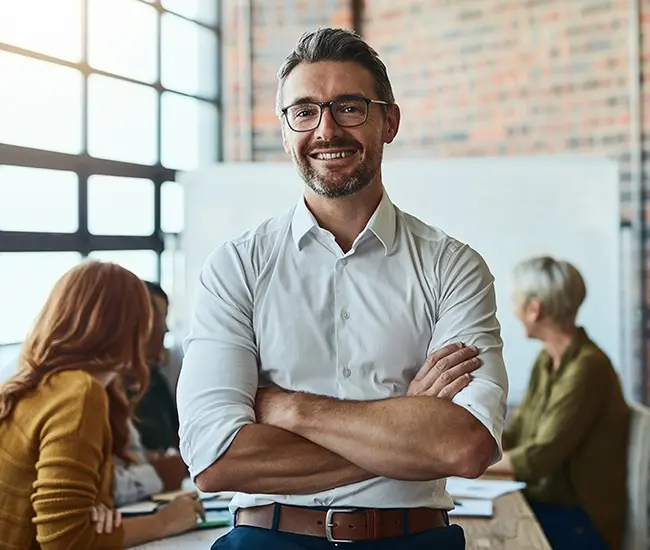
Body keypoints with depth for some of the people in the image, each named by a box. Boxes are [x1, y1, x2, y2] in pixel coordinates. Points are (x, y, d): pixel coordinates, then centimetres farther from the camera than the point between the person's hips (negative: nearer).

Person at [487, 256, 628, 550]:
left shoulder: (586, 368, -21)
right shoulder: (547, 361, 8)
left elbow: (539, 459, -21)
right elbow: (515, 434, 10)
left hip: (576, 522, -7)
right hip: (541, 501, 8)